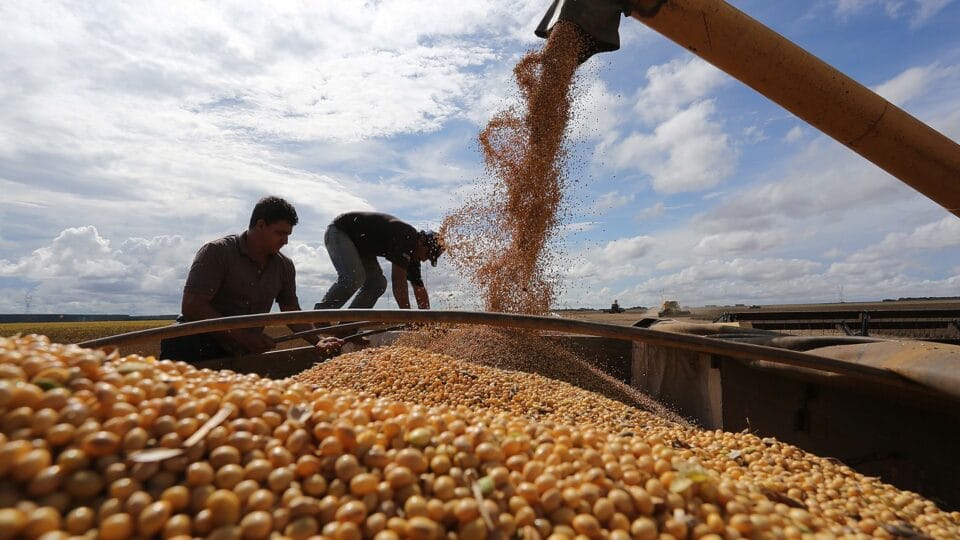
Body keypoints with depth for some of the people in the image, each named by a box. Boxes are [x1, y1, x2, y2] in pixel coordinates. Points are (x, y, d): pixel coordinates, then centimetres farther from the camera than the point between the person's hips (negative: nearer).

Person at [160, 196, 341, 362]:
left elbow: (292, 312, 9)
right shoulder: (217, 252, -11)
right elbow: (191, 306, -16)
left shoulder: (284, 266, 4)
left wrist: (318, 340, -7)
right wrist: (243, 336, -21)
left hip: (243, 354, 4)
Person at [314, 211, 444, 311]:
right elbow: (399, 280, -34)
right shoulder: (406, 236, -29)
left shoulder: (413, 252, -1)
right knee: (354, 277, -29)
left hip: (360, 244, 9)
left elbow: (419, 288, 2)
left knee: (378, 282, -3)